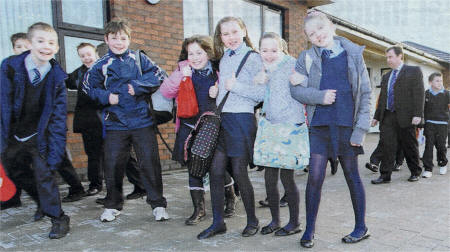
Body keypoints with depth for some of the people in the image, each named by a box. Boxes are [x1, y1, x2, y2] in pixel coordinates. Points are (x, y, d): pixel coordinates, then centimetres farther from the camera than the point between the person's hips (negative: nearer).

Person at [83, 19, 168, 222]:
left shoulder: (139, 58, 6)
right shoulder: (102, 64, 7)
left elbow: (158, 75, -3)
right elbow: (88, 86, 11)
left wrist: (137, 87, -14)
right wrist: (106, 97, -6)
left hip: (142, 121, -1)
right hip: (115, 123, 1)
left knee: (149, 163, 0)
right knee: (113, 165, 6)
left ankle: (158, 204, 14)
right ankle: (113, 205, 25)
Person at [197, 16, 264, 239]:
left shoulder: (252, 58, -5)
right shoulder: (223, 58, 14)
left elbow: (261, 94, -10)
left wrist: (236, 86, -17)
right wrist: (215, 90, 3)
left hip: (241, 119, -6)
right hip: (221, 118, 6)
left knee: (239, 173, 0)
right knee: (216, 171, 5)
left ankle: (252, 220, 21)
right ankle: (218, 222, 18)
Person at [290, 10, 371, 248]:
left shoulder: (353, 54, 3)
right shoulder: (307, 57, 6)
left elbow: (365, 93, 1)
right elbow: (296, 89, 1)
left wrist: (361, 127, -7)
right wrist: (319, 96, -16)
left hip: (346, 125, -1)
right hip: (319, 124, 1)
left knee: (352, 176, 9)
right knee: (314, 177, 0)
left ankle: (361, 227, 26)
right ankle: (309, 230, 15)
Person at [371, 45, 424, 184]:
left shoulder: (414, 71, 2)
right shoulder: (386, 76, 18)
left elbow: (419, 94, -6)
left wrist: (417, 114, -15)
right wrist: (377, 116, 16)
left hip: (405, 117, -4)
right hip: (387, 117, 4)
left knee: (409, 146, 7)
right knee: (387, 145, -2)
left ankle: (415, 172, 25)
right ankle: (385, 175, 2)